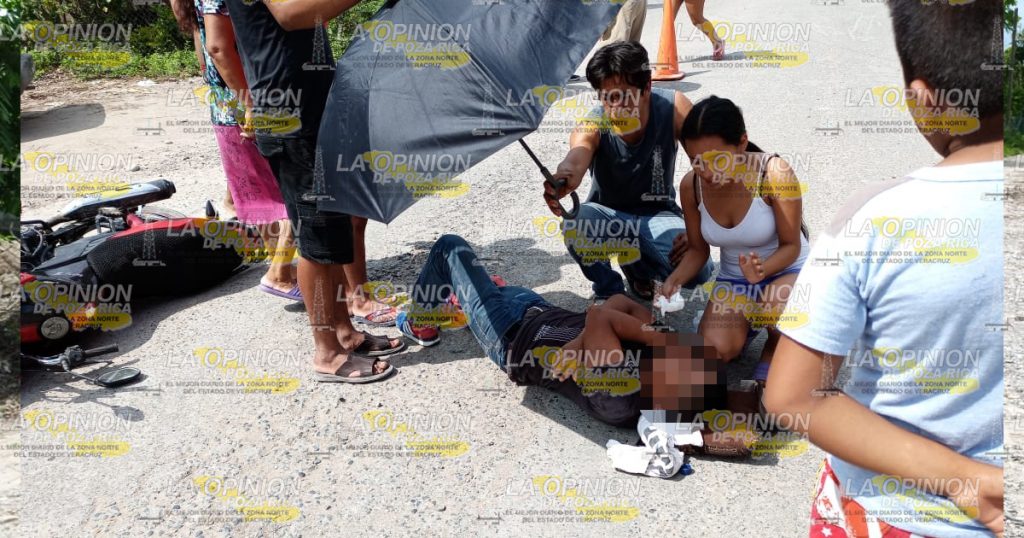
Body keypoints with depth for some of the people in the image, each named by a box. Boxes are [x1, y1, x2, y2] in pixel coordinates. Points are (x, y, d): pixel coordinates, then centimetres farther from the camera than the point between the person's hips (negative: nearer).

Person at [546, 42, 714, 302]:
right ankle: (608, 289, -4)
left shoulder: (673, 107, -20)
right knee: (574, 225, -36)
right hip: (608, 216, -1)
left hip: (658, 214, 1)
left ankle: (639, 265, 10)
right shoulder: (592, 127, -23)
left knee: (698, 271, -27)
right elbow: (576, 158, -47)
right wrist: (564, 179, -71)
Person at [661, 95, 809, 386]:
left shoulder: (775, 174, -27)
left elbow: (791, 246, -16)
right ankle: (747, 319, 16)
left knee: (779, 308, -39)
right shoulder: (691, 185, -14)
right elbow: (698, 249, -1)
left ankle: (773, 348, -1)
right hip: (733, 277, 3)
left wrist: (763, 269, -38)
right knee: (716, 352, -21)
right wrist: (674, 280, -22)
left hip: (786, 269, -3)